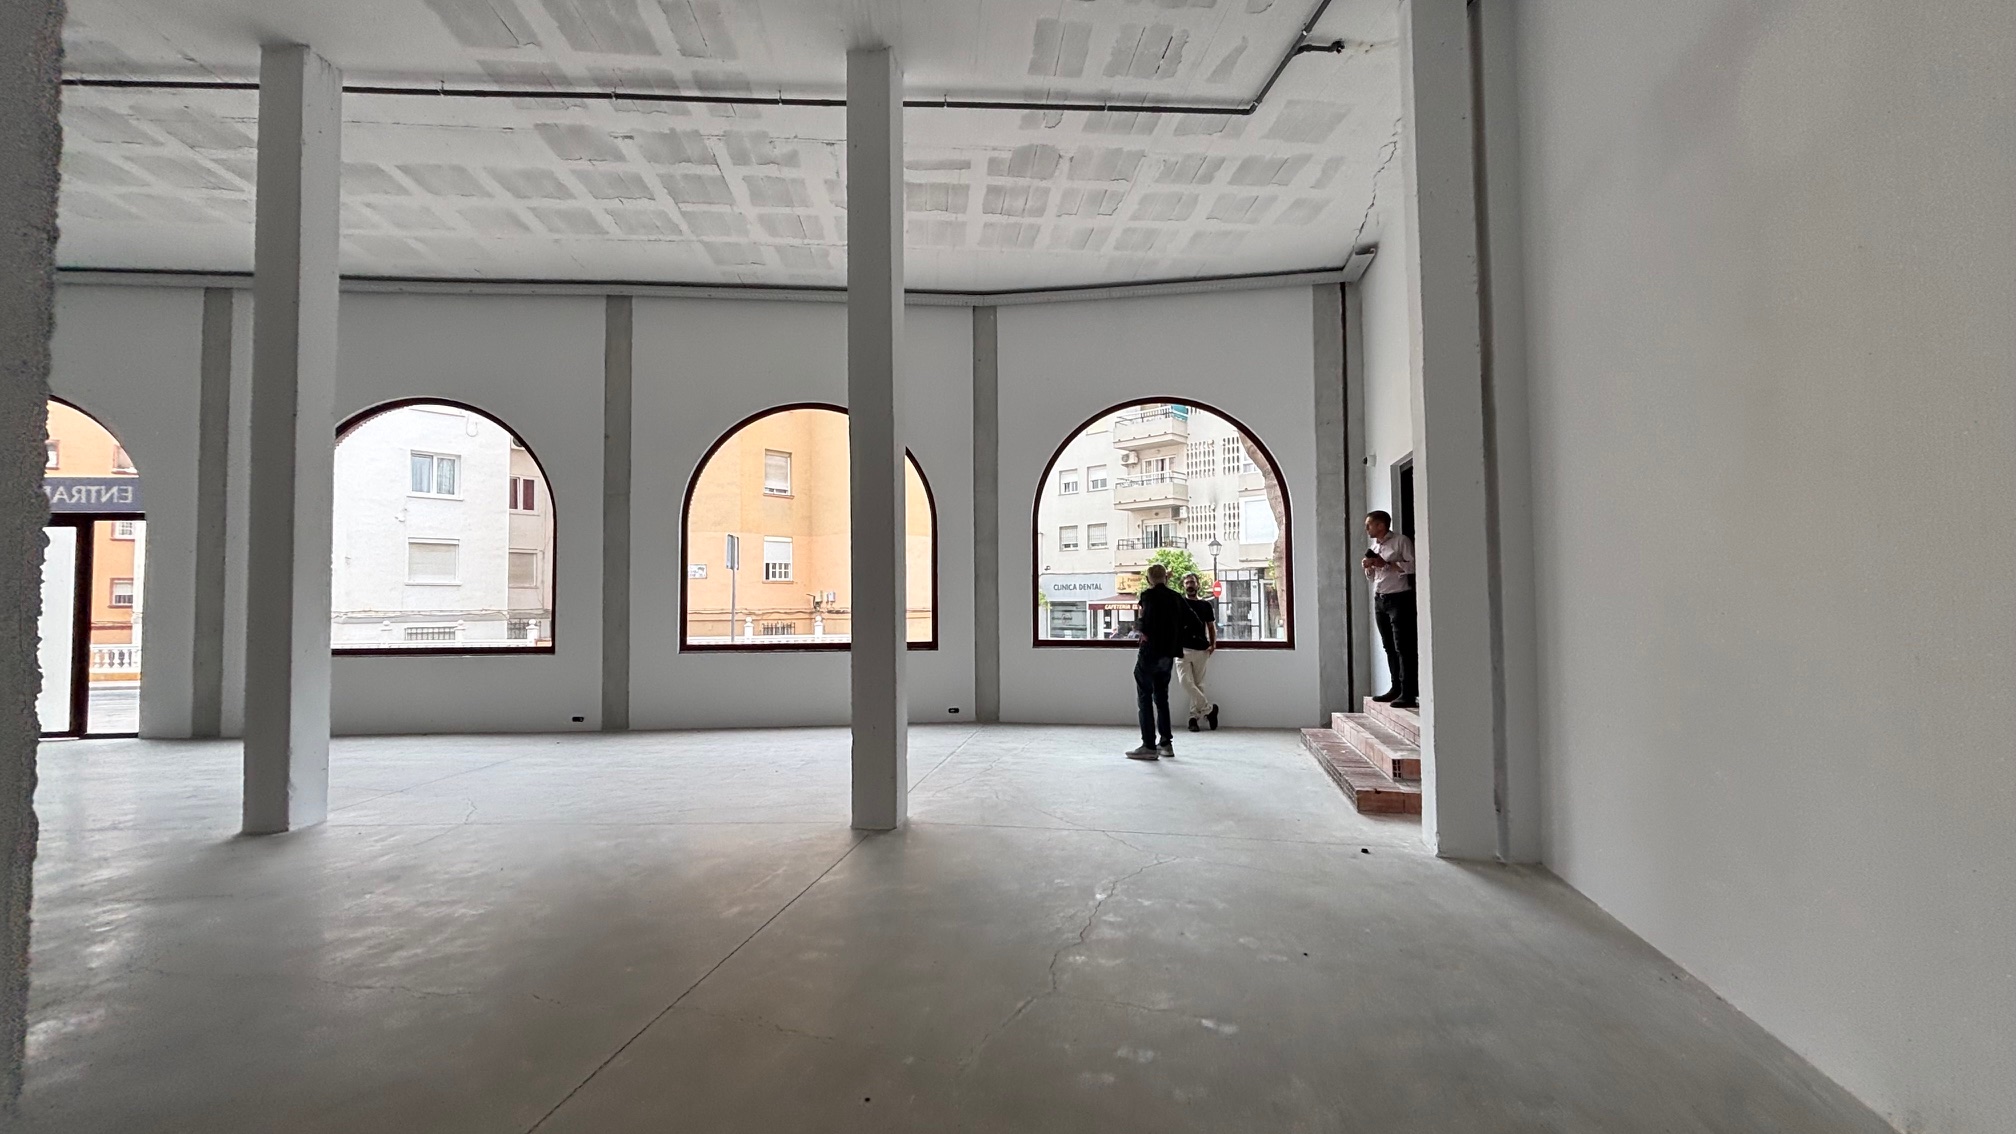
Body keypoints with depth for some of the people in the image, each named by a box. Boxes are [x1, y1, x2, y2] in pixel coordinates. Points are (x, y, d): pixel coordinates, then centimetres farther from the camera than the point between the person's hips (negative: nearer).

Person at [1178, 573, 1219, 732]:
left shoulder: (1206, 604, 9)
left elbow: (1211, 626, 13)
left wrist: (1213, 644, -1)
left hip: (1201, 649, 1)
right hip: (1182, 648, -1)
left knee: (1198, 684, 4)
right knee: (1186, 683, -11)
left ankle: (1193, 717, 11)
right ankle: (1209, 708, 3)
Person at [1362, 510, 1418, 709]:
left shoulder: (1401, 541, -4)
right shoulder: (1374, 547, 19)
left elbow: (1412, 565, -16)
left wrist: (1386, 564, -16)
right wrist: (1368, 567, 6)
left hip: (1399, 598, -8)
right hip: (1379, 600, 8)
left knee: (1403, 647, -10)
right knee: (1389, 647, 8)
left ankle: (1409, 693, -10)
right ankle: (1396, 688, 13)